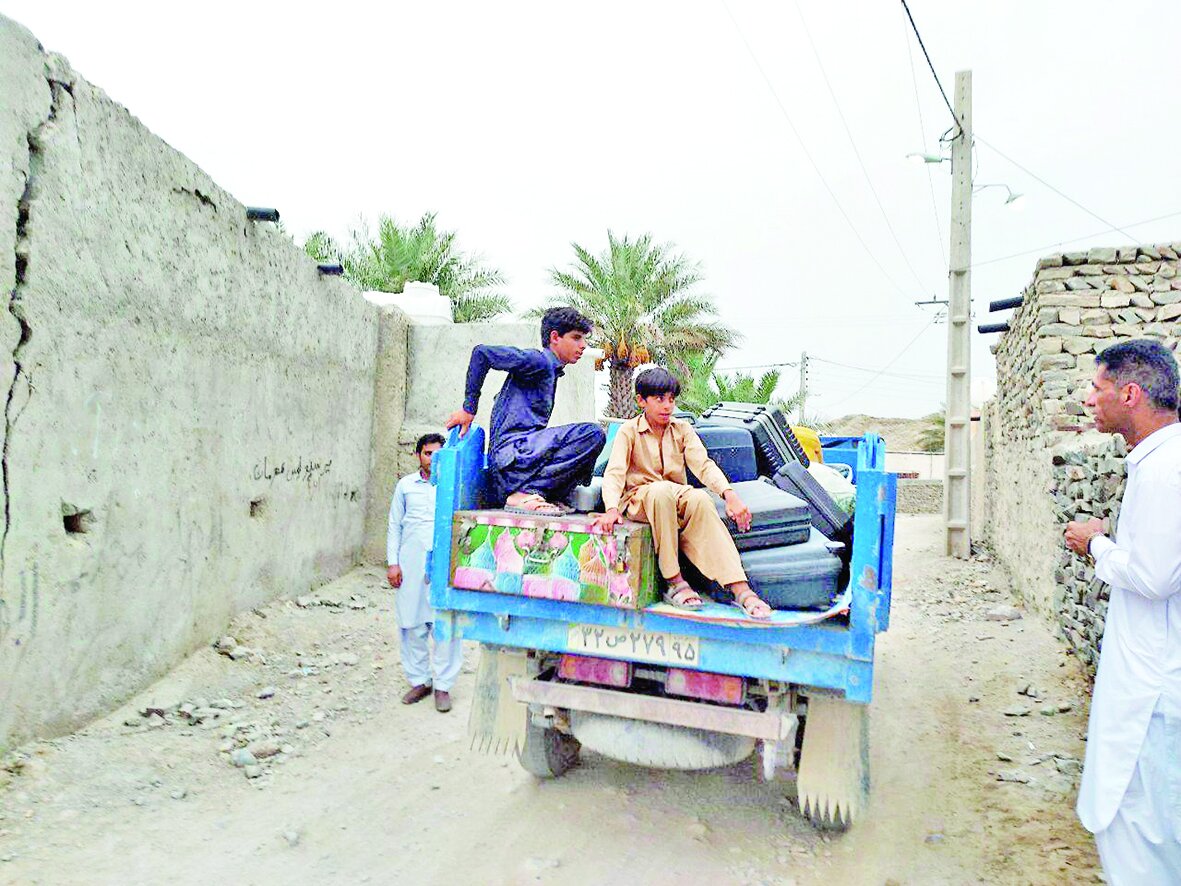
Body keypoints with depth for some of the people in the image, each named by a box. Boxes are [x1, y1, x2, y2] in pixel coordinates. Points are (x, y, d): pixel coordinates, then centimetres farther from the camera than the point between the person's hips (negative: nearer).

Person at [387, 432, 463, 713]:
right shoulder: (406, 485, 11)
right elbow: (395, 526, 12)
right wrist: (393, 562, 3)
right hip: (412, 566, 2)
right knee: (413, 625, 6)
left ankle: (443, 685, 8)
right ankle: (419, 681, 21)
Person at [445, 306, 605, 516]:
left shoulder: (551, 371, 25)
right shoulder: (538, 361, -3)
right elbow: (482, 353, -12)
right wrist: (469, 409, -9)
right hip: (510, 451, -9)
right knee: (592, 433, -21)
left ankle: (553, 498, -7)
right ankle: (525, 493, -25)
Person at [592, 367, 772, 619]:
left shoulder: (683, 430, 10)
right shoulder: (629, 431, 1)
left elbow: (703, 464, -6)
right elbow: (614, 472, -13)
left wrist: (729, 494, -24)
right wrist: (612, 508, -33)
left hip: (677, 497, 3)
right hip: (640, 499, -2)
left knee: (700, 498, -33)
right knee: (660, 491, -38)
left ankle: (740, 590, -41)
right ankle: (675, 582, -33)